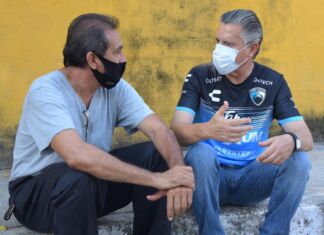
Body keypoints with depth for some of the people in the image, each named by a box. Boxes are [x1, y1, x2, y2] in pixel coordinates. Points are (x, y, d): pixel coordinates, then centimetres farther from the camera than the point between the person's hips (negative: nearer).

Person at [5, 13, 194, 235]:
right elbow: (77, 156, -41)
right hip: (35, 191, -5)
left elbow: (160, 130, -17)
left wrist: (178, 171, -40)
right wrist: (157, 178, -42)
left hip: (93, 180, 5)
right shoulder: (45, 92, -26)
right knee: (79, 177, -38)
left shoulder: (116, 87, -8)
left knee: (155, 153, -16)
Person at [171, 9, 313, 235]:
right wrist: (207, 130, -43)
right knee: (201, 153, -33)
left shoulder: (273, 82, -2)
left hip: (251, 178, 2)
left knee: (299, 160, -23)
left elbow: (306, 138, -9)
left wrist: (290, 141, -36)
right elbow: (176, 131, -19)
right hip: (210, 174, -1)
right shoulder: (199, 76, -6)